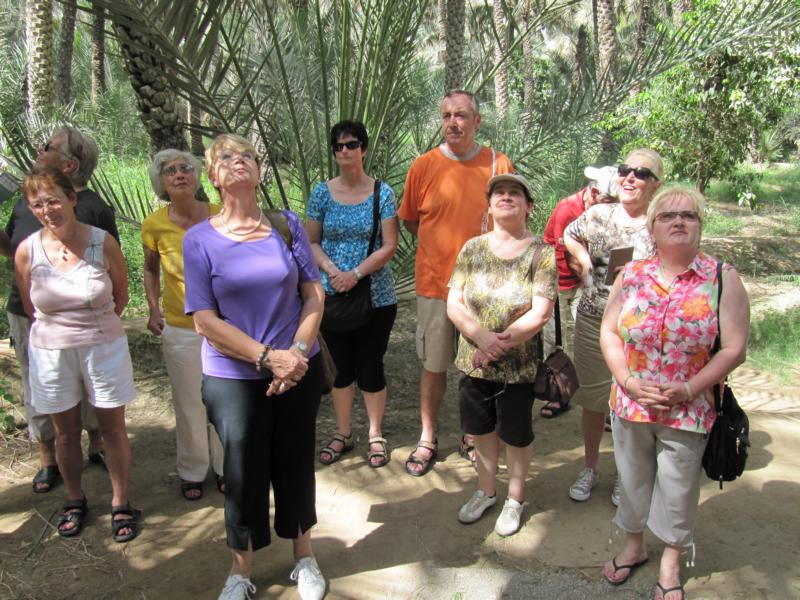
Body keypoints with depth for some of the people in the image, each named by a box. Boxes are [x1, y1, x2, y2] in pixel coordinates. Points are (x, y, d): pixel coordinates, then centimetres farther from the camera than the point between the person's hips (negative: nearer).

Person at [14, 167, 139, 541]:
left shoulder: (103, 243, -13)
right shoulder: (27, 251, -10)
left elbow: (121, 296, 2)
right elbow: (30, 308, 5)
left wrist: (94, 324, 9)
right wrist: (62, 328, 9)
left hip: (104, 346, -1)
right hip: (51, 352, 1)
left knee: (113, 428, 8)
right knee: (66, 432, 15)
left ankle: (121, 504, 25)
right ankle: (74, 501, 36)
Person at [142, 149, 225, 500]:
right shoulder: (154, 225, -10)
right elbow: (150, 268, 8)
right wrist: (153, 309, -2)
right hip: (179, 328, 0)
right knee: (189, 404, 12)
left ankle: (225, 466, 33)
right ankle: (192, 471, 33)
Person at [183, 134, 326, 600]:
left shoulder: (287, 225, 0)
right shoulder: (200, 240, -6)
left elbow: (314, 294, 1)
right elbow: (205, 320, -11)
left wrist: (297, 352, -13)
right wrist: (268, 357, -18)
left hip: (299, 371, 2)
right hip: (234, 378, -2)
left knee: (296, 465, 15)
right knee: (244, 473, 10)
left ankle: (304, 555, 37)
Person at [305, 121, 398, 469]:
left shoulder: (382, 193, -3)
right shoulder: (322, 193, 3)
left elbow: (389, 246, -8)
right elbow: (311, 242, 4)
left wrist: (356, 274, -18)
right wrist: (332, 270, -14)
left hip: (376, 297, -2)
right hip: (332, 294, 2)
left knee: (371, 366, 6)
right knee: (341, 366, 12)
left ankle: (376, 436, 22)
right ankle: (342, 434, 27)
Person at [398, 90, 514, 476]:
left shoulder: (499, 165, -2)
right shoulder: (424, 166, -1)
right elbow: (410, 220, 11)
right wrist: (442, 247, 5)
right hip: (435, 282, 0)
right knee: (434, 365, 9)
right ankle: (428, 440, 25)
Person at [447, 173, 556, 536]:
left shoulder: (541, 255, -10)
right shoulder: (472, 249, 0)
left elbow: (540, 314, -16)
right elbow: (454, 304, -4)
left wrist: (500, 345, -21)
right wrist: (482, 337, -21)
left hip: (518, 367, -3)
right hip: (474, 363, 3)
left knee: (516, 435, 13)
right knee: (481, 429, 18)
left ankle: (515, 499, 36)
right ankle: (486, 491, 41)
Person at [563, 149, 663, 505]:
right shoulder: (598, 214, 1)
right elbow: (569, 236, 20)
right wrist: (585, 262, 5)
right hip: (591, 325, 2)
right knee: (592, 402, 15)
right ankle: (590, 469, 35)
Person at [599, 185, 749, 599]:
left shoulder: (723, 279, -8)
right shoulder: (631, 275, -1)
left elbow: (734, 349, -9)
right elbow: (609, 332, 1)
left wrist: (688, 389, -17)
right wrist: (628, 381, -12)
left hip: (688, 410, -2)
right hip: (630, 405, 2)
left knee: (678, 487, 12)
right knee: (632, 479, 19)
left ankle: (671, 562, 38)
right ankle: (633, 546, 44)